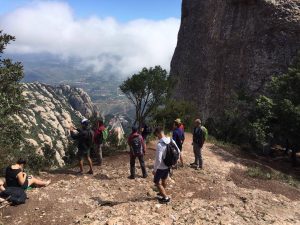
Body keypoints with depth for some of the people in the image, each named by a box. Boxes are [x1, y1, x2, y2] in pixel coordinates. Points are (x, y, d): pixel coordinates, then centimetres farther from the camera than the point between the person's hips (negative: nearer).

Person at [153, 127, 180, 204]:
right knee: (164, 180, 27)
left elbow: (158, 160, -29)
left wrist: (154, 169, -16)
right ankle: (163, 193, 47)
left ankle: (166, 197, 17)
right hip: (168, 165, 7)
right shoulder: (171, 141, -8)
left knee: (156, 182, 12)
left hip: (161, 167, -7)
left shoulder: (160, 145, -31)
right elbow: (178, 151, 3)